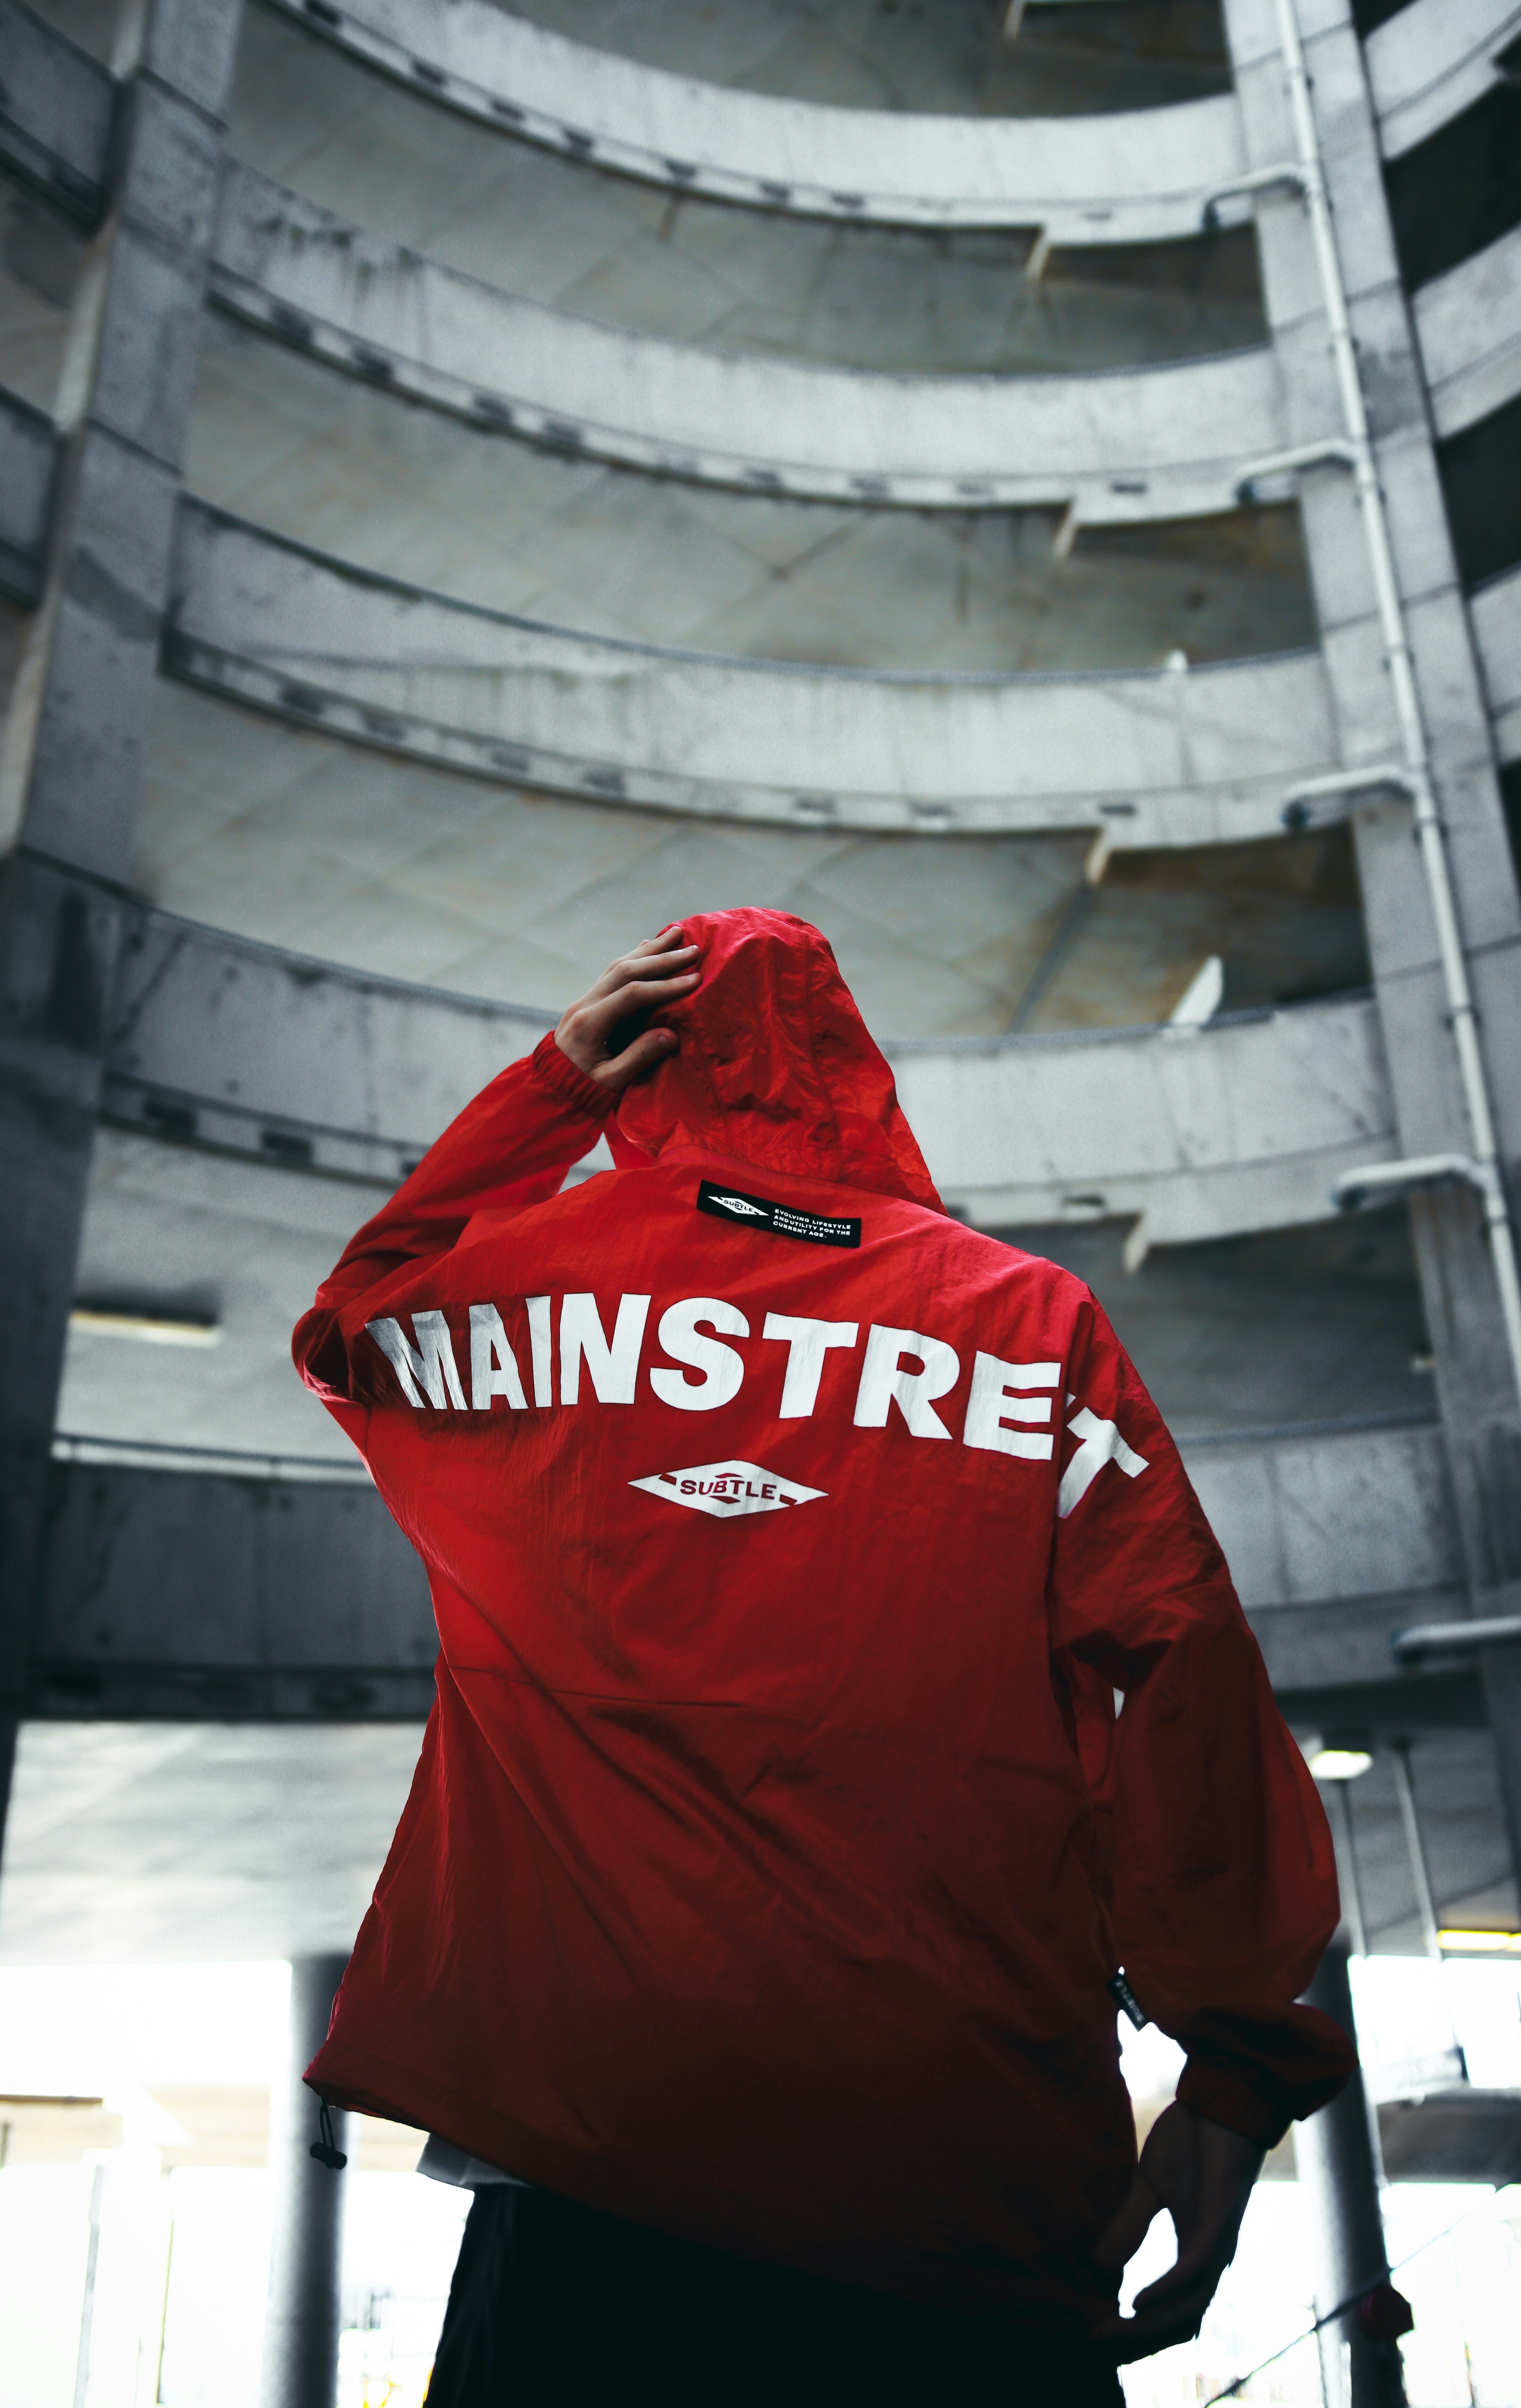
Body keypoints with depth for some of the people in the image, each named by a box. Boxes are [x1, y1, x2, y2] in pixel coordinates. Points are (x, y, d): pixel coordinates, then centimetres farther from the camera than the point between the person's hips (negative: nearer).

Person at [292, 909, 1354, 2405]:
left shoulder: (531, 1276, 3)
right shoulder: (1032, 1318, 1)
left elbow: (347, 1323, 26)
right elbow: (1188, 1676, -6)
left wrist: (549, 1086, 17)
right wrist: (1241, 2070, -2)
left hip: (586, 2122, 0)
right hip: (970, 2163, 1)